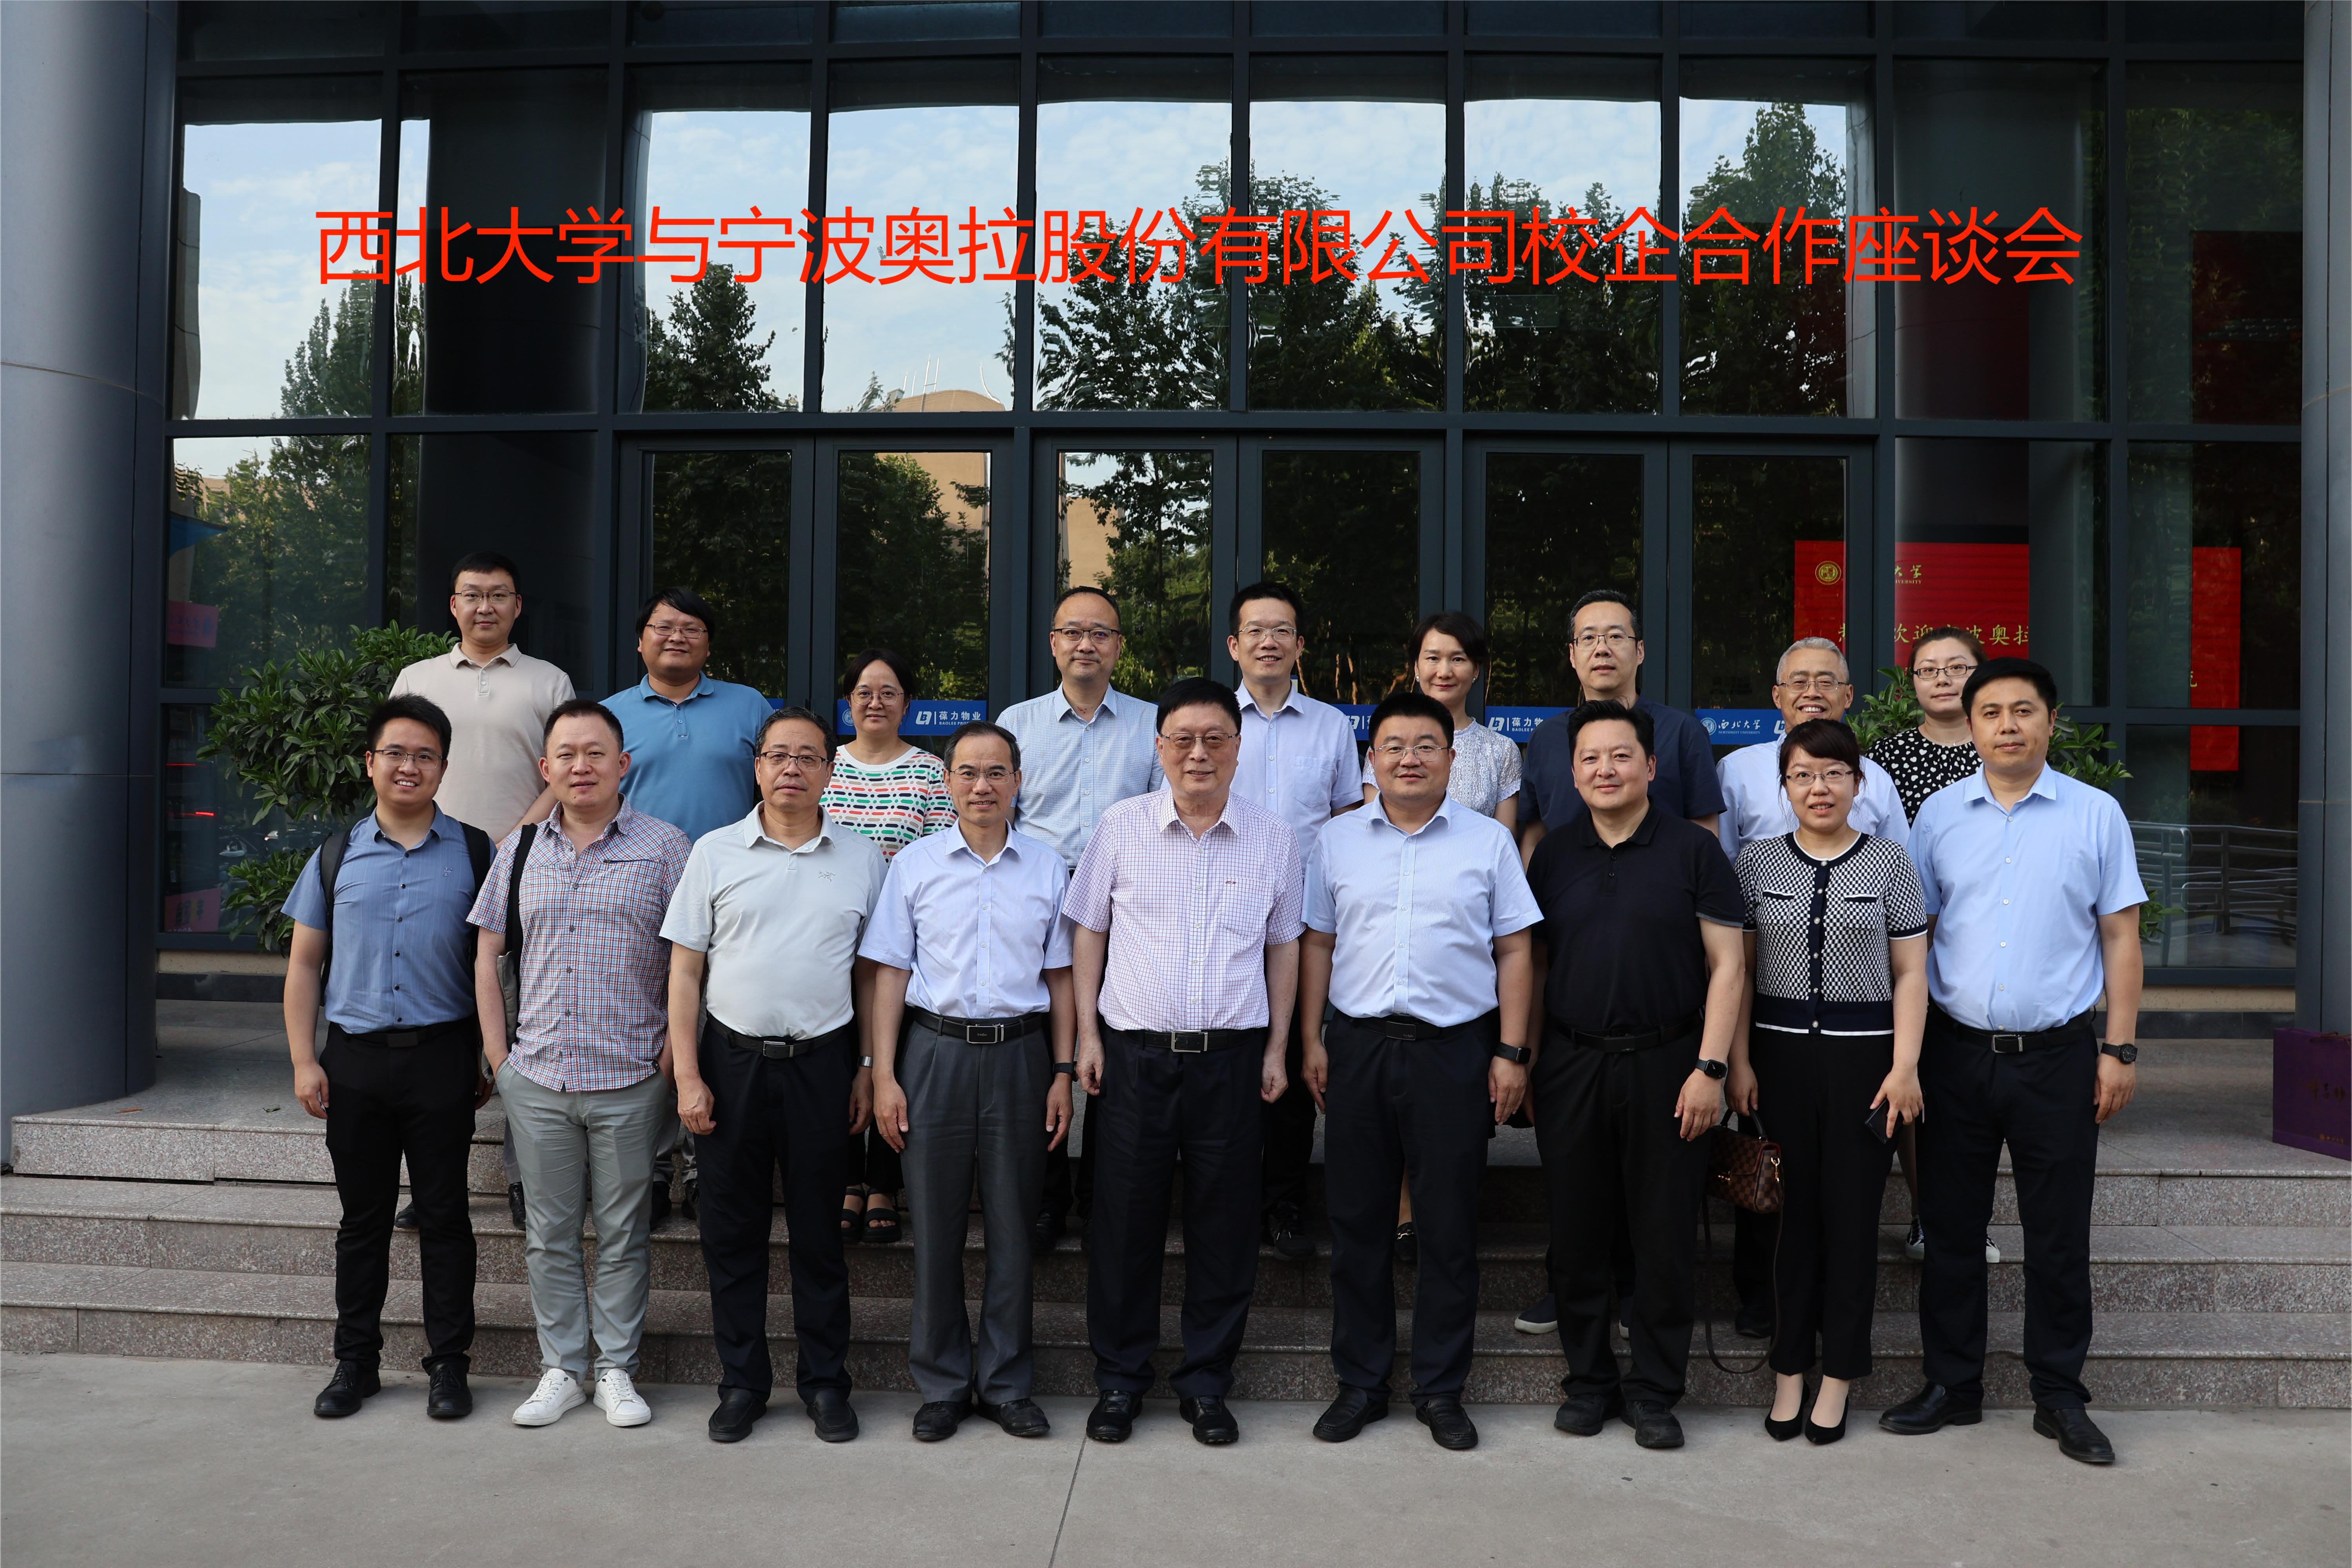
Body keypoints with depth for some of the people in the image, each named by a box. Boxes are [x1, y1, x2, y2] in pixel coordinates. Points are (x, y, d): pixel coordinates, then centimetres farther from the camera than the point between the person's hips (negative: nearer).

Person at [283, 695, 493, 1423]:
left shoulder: (474, 853, 3)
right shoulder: (337, 856, 8)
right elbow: (304, 962, 10)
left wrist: (491, 1058, -1)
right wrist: (304, 1061, 3)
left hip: (442, 1058, -2)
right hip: (355, 1059, 2)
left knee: (444, 1216, 5)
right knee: (363, 1216, 11)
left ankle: (448, 1364, 15)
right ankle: (355, 1361, 23)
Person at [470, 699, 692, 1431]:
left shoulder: (665, 847, -2)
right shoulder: (520, 849, 9)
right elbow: (487, 957, 12)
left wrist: (670, 1059, -7)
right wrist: (499, 1056, 5)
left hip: (631, 1079, -3)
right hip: (537, 1078, 3)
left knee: (623, 1233, 7)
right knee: (549, 1233, 12)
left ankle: (616, 1370, 21)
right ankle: (561, 1368, 25)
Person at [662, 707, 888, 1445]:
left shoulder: (862, 859, 4)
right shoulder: (716, 852, 2)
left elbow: (870, 975, 8)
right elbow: (685, 970, 2)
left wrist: (870, 1067, 3)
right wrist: (687, 1075, -4)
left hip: (822, 1061, 0)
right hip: (732, 1059, 0)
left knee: (819, 1230, 8)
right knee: (732, 1228, 8)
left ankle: (826, 1382, 20)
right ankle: (742, 1382, 22)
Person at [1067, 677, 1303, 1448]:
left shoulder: (1274, 839, 4)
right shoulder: (1121, 827, 2)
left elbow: (1283, 946, 11)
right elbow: (1088, 931, 8)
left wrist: (1276, 1047, 7)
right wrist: (1087, 1033, 2)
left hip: (1232, 1057, 1)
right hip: (1136, 1052, 0)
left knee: (1224, 1223, 6)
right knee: (1125, 1218, 5)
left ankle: (1206, 1383, 22)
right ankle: (1119, 1379, 21)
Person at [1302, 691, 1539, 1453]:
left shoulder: (1489, 841, 4)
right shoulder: (1339, 839, 9)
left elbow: (1514, 951, 3)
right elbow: (1317, 944, 11)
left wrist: (1510, 1053, -3)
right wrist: (1312, 1039, 3)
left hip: (1455, 1048, -1)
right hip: (1358, 1045, 2)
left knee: (1451, 1225, 5)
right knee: (1357, 1219, 8)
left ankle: (1440, 1389, 19)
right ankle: (1360, 1382, 21)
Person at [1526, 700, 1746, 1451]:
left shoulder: (1693, 849, -1)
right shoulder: (1553, 855, 8)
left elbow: (1726, 965, -3)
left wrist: (1710, 1067, -11)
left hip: (1665, 1064, -2)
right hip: (1570, 1065, 3)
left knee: (1665, 1234, 5)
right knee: (1577, 1233, 8)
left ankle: (1655, 1390, 19)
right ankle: (1589, 1381, 24)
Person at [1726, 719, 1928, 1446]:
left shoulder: (1889, 861, 3)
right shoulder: (1757, 861, 6)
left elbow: (1910, 973, 2)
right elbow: (1737, 969, 6)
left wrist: (1905, 1065, -5)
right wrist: (1739, 1061, -1)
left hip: (1864, 1051, -1)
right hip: (1780, 1050, 1)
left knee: (1852, 1212, 4)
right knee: (1789, 1209, 4)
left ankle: (1838, 1377, 16)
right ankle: (1790, 1371, 16)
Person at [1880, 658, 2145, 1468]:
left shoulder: (2096, 814, 2)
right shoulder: (1939, 815, 5)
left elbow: (2120, 937, 3)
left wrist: (2119, 1049, -3)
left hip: (2057, 1057, -1)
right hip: (1957, 1054, 1)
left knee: (2059, 1236, 7)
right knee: (1950, 1228, 9)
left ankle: (2060, 1396, 21)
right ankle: (1952, 1385, 23)